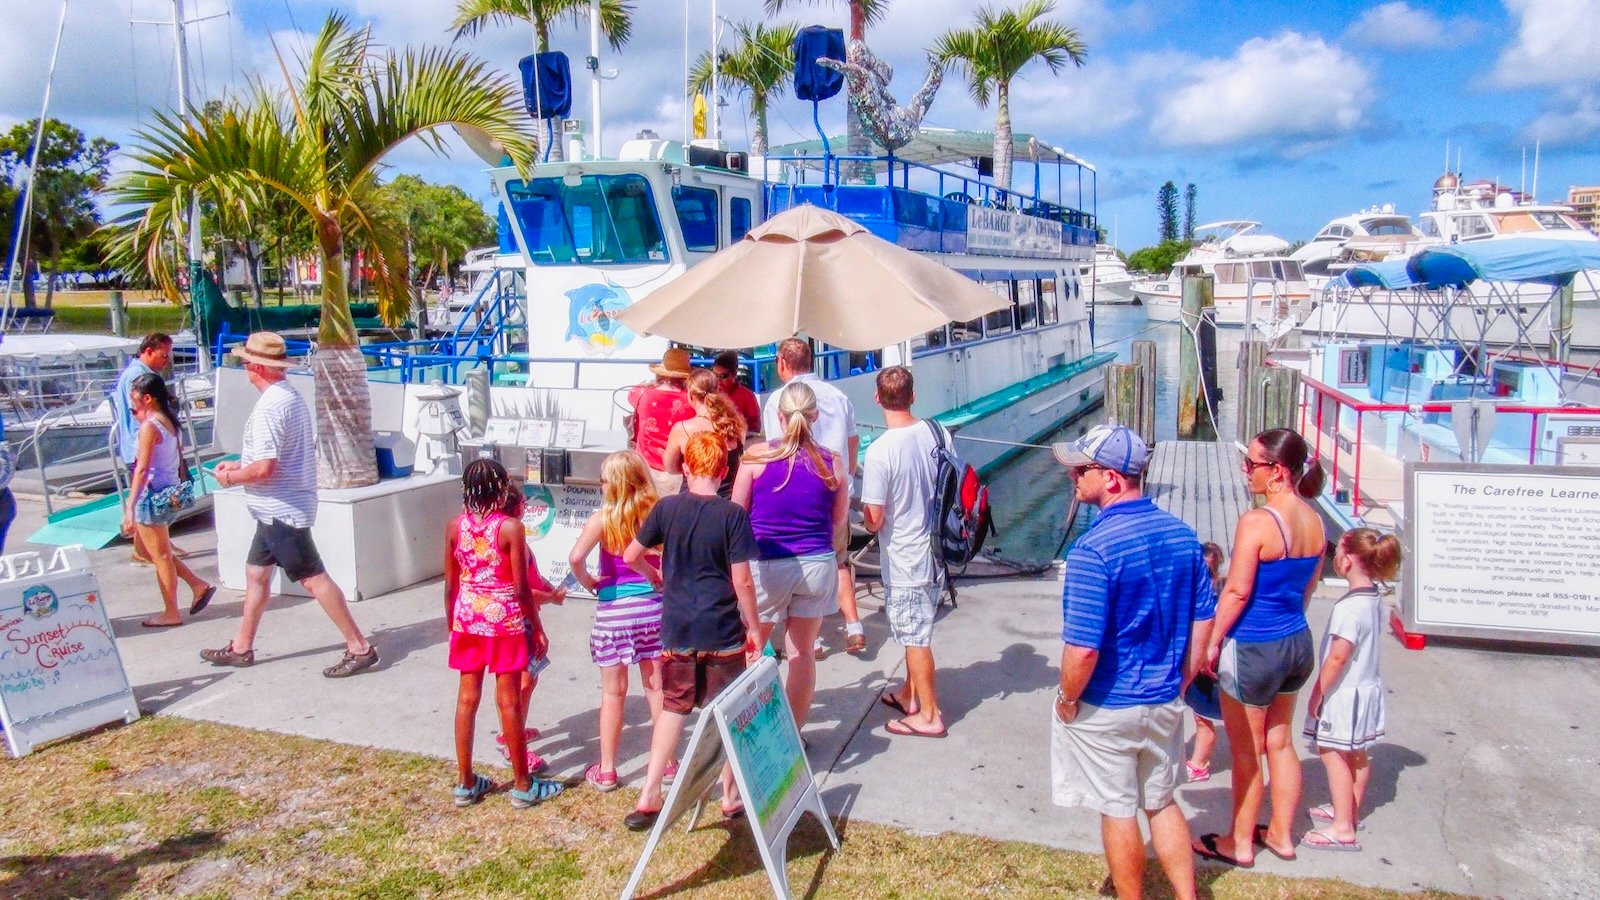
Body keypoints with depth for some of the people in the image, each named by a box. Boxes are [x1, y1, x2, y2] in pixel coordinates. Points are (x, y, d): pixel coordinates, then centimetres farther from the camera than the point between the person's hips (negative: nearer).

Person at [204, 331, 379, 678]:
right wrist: (239, 465, 21)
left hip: (281, 509, -10)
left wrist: (231, 478, -9)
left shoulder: (269, 408, -21)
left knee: (313, 578, -7)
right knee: (256, 572, 19)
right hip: (278, 509, 10)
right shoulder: (292, 398, 11)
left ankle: (359, 647, -3)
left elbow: (264, 468, -27)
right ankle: (241, 648, 31)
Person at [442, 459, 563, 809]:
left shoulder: (455, 526, -1)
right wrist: (538, 629, -1)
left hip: (467, 619, 4)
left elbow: (450, 585, 4)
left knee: (467, 699, 12)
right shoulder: (511, 528, -14)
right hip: (505, 620, -4)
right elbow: (521, 588, -12)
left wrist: (452, 625, 17)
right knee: (509, 701, 4)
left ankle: (466, 783, 22)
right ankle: (522, 785, 15)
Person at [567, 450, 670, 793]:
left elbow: (576, 557, -23)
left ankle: (606, 770, 17)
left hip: (614, 611, -2)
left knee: (613, 693, 9)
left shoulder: (602, 518, -11)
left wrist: (587, 582, -6)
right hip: (653, 607, 2)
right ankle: (667, 762, 23)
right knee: (656, 687, 13)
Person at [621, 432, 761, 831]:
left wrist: (654, 574, 25)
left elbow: (631, 555, 5)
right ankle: (731, 796, 24)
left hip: (677, 631, 3)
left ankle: (649, 797, 15)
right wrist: (754, 627, -1)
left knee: (673, 707, 16)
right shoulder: (732, 515, -12)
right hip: (723, 632, -2)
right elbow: (742, 581, -13)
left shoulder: (667, 508, -3)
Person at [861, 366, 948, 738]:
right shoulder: (937, 432, -6)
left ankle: (928, 715, 19)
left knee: (914, 637, 7)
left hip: (903, 560, -7)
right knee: (916, 631, 22)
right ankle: (910, 695, 39)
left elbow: (874, 520, -19)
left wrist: (866, 515, 2)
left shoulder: (880, 451, -23)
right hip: (936, 550, 7)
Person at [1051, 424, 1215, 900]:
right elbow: (1203, 620, 5)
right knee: (1162, 803, 23)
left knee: (1118, 812, 12)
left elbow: (1083, 648, -27)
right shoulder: (1183, 534, -3)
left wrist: (1067, 699, -10)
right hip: (1165, 702, 6)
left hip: (1106, 708, -6)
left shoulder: (1093, 549, -26)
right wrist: (1180, 681, 15)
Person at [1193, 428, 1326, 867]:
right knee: (1279, 743, 22)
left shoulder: (1256, 522, -23)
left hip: (1253, 648, -7)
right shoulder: (1315, 521, 0)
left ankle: (1239, 843, 26)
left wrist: (1213, 643, -8)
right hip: (1297, 642, 7)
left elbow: (1236, 591, -19)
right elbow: (1307, 586, 10)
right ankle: (1281, 834, 36)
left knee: (1246, 752, 10)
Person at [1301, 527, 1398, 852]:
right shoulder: (1374, 599, 4)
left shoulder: (1348, 607, -26)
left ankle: (1342, 828, 3)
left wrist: (1318, 693, -14)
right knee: (1357, 754, 19)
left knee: (1333, 754, -1)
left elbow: (1337, 658, -25)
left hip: (1344, 692, -9)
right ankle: (1350, 811, 34)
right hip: (1366, 687, 9)